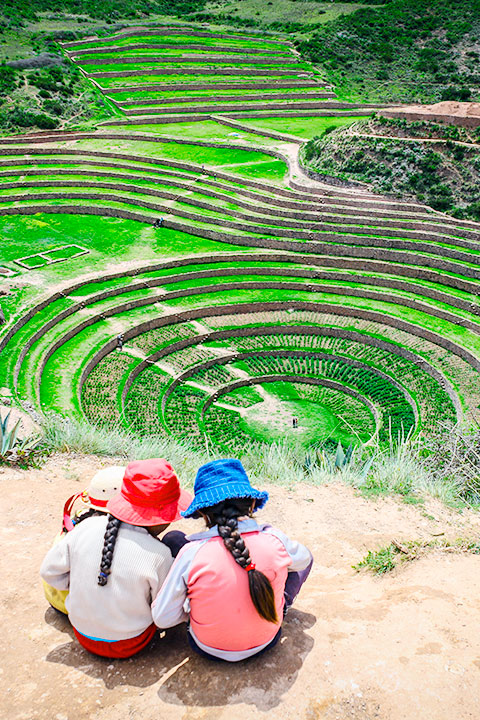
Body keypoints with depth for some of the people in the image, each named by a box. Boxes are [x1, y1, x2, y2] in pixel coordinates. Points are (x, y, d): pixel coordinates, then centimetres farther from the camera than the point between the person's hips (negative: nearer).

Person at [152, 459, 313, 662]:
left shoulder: (192, 553, -27)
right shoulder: (274, 540, -21)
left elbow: (162, 619, -17)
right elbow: (303, 558, 5)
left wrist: (193, 607, 3)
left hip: (209, 648, -1)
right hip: (265, 642, 1)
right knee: (304, 560, 18)